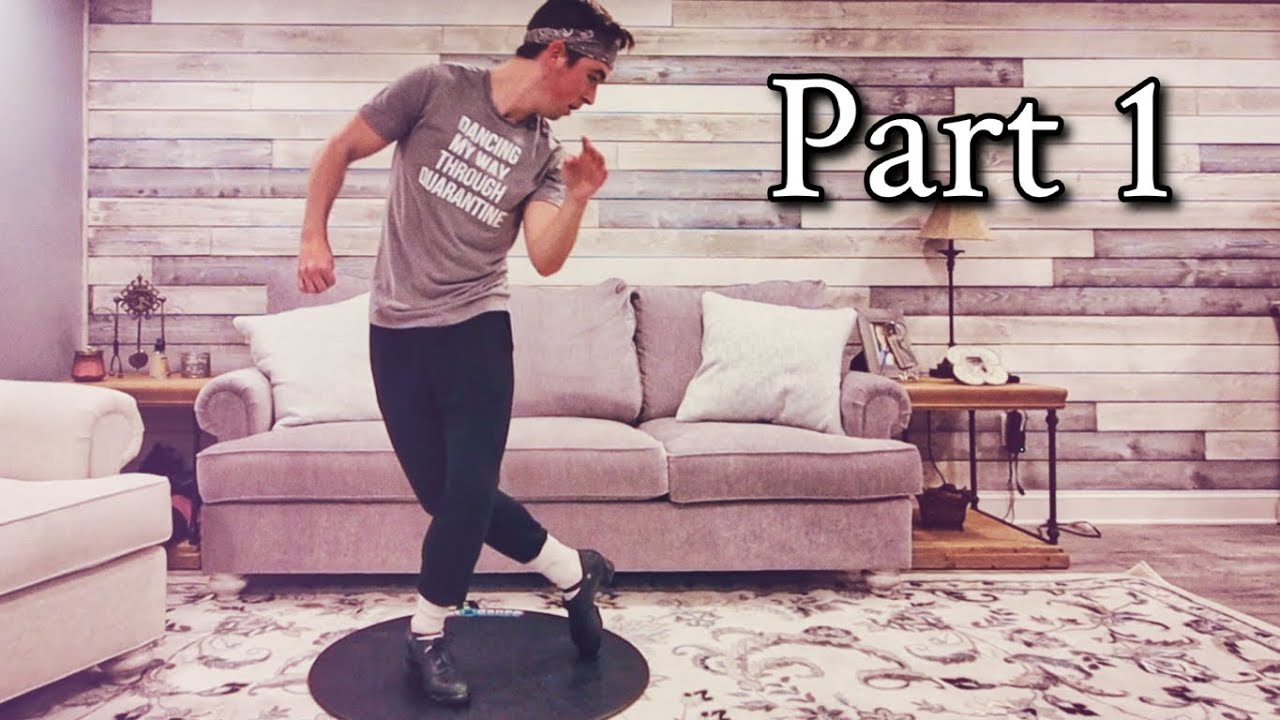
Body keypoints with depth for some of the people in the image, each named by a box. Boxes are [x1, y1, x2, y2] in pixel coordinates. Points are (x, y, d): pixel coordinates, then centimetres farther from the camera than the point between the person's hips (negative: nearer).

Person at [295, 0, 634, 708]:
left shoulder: (543, 155, 5)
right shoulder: (435, 88, -3)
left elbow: (546, 259, -5)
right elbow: (340, 151, 4)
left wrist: (578, 198, -18)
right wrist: (314, 237, -2)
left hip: (476, 326, 2)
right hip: (396, 330, -1)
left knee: (468, 492, -4)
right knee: (442, 493, 3)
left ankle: (426, 634, 20)